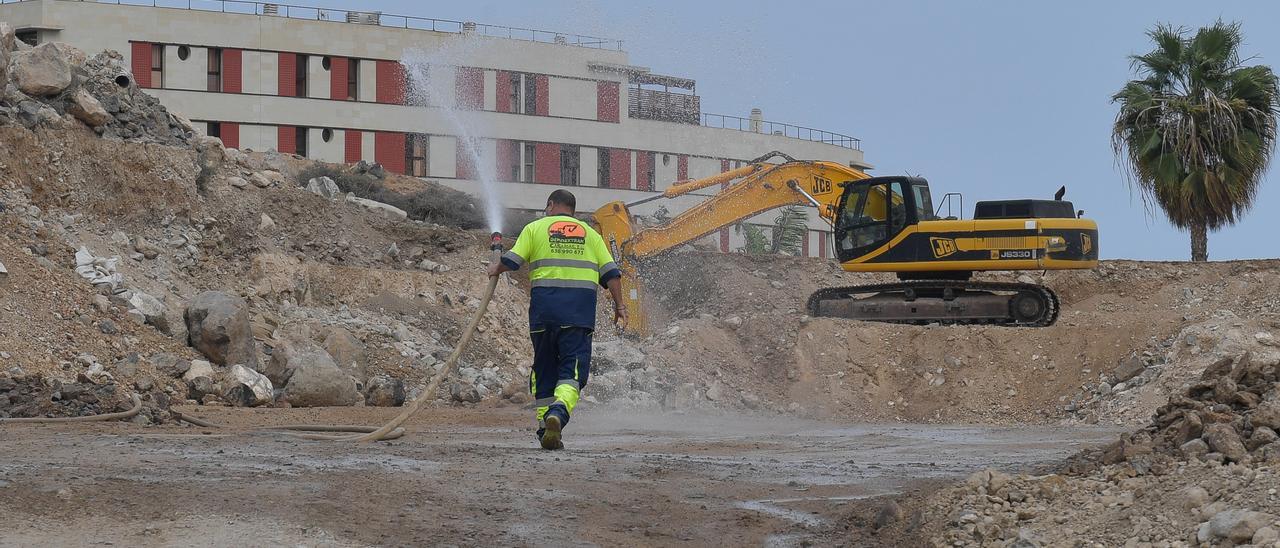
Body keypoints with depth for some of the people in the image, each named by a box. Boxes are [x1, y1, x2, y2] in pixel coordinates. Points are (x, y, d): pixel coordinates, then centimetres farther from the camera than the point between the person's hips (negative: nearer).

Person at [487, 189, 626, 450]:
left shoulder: (536, 228, 12)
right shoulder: (589, 233, 19)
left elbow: (512, 261, 4)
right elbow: (611, 272, 10)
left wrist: (496, 270, 24)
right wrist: (619, 306, 10)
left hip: (545, 304, 0)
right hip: (580, 308, 0)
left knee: (544, 368, 12)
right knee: (573, 369, -5)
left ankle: (545, 428, 12)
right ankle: (558, 413, -32)